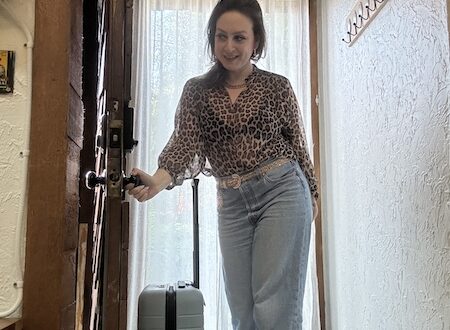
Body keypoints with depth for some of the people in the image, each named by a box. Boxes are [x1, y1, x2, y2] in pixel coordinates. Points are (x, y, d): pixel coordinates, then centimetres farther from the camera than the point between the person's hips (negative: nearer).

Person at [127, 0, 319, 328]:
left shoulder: (277, 86, 3)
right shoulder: (197, 91, 6)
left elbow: (298, 144, 10)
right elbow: (185, 142, -7)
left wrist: (312, 194, 16)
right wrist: (159, 179, -26)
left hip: (282, 191, -2)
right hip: (232, 203, 3)